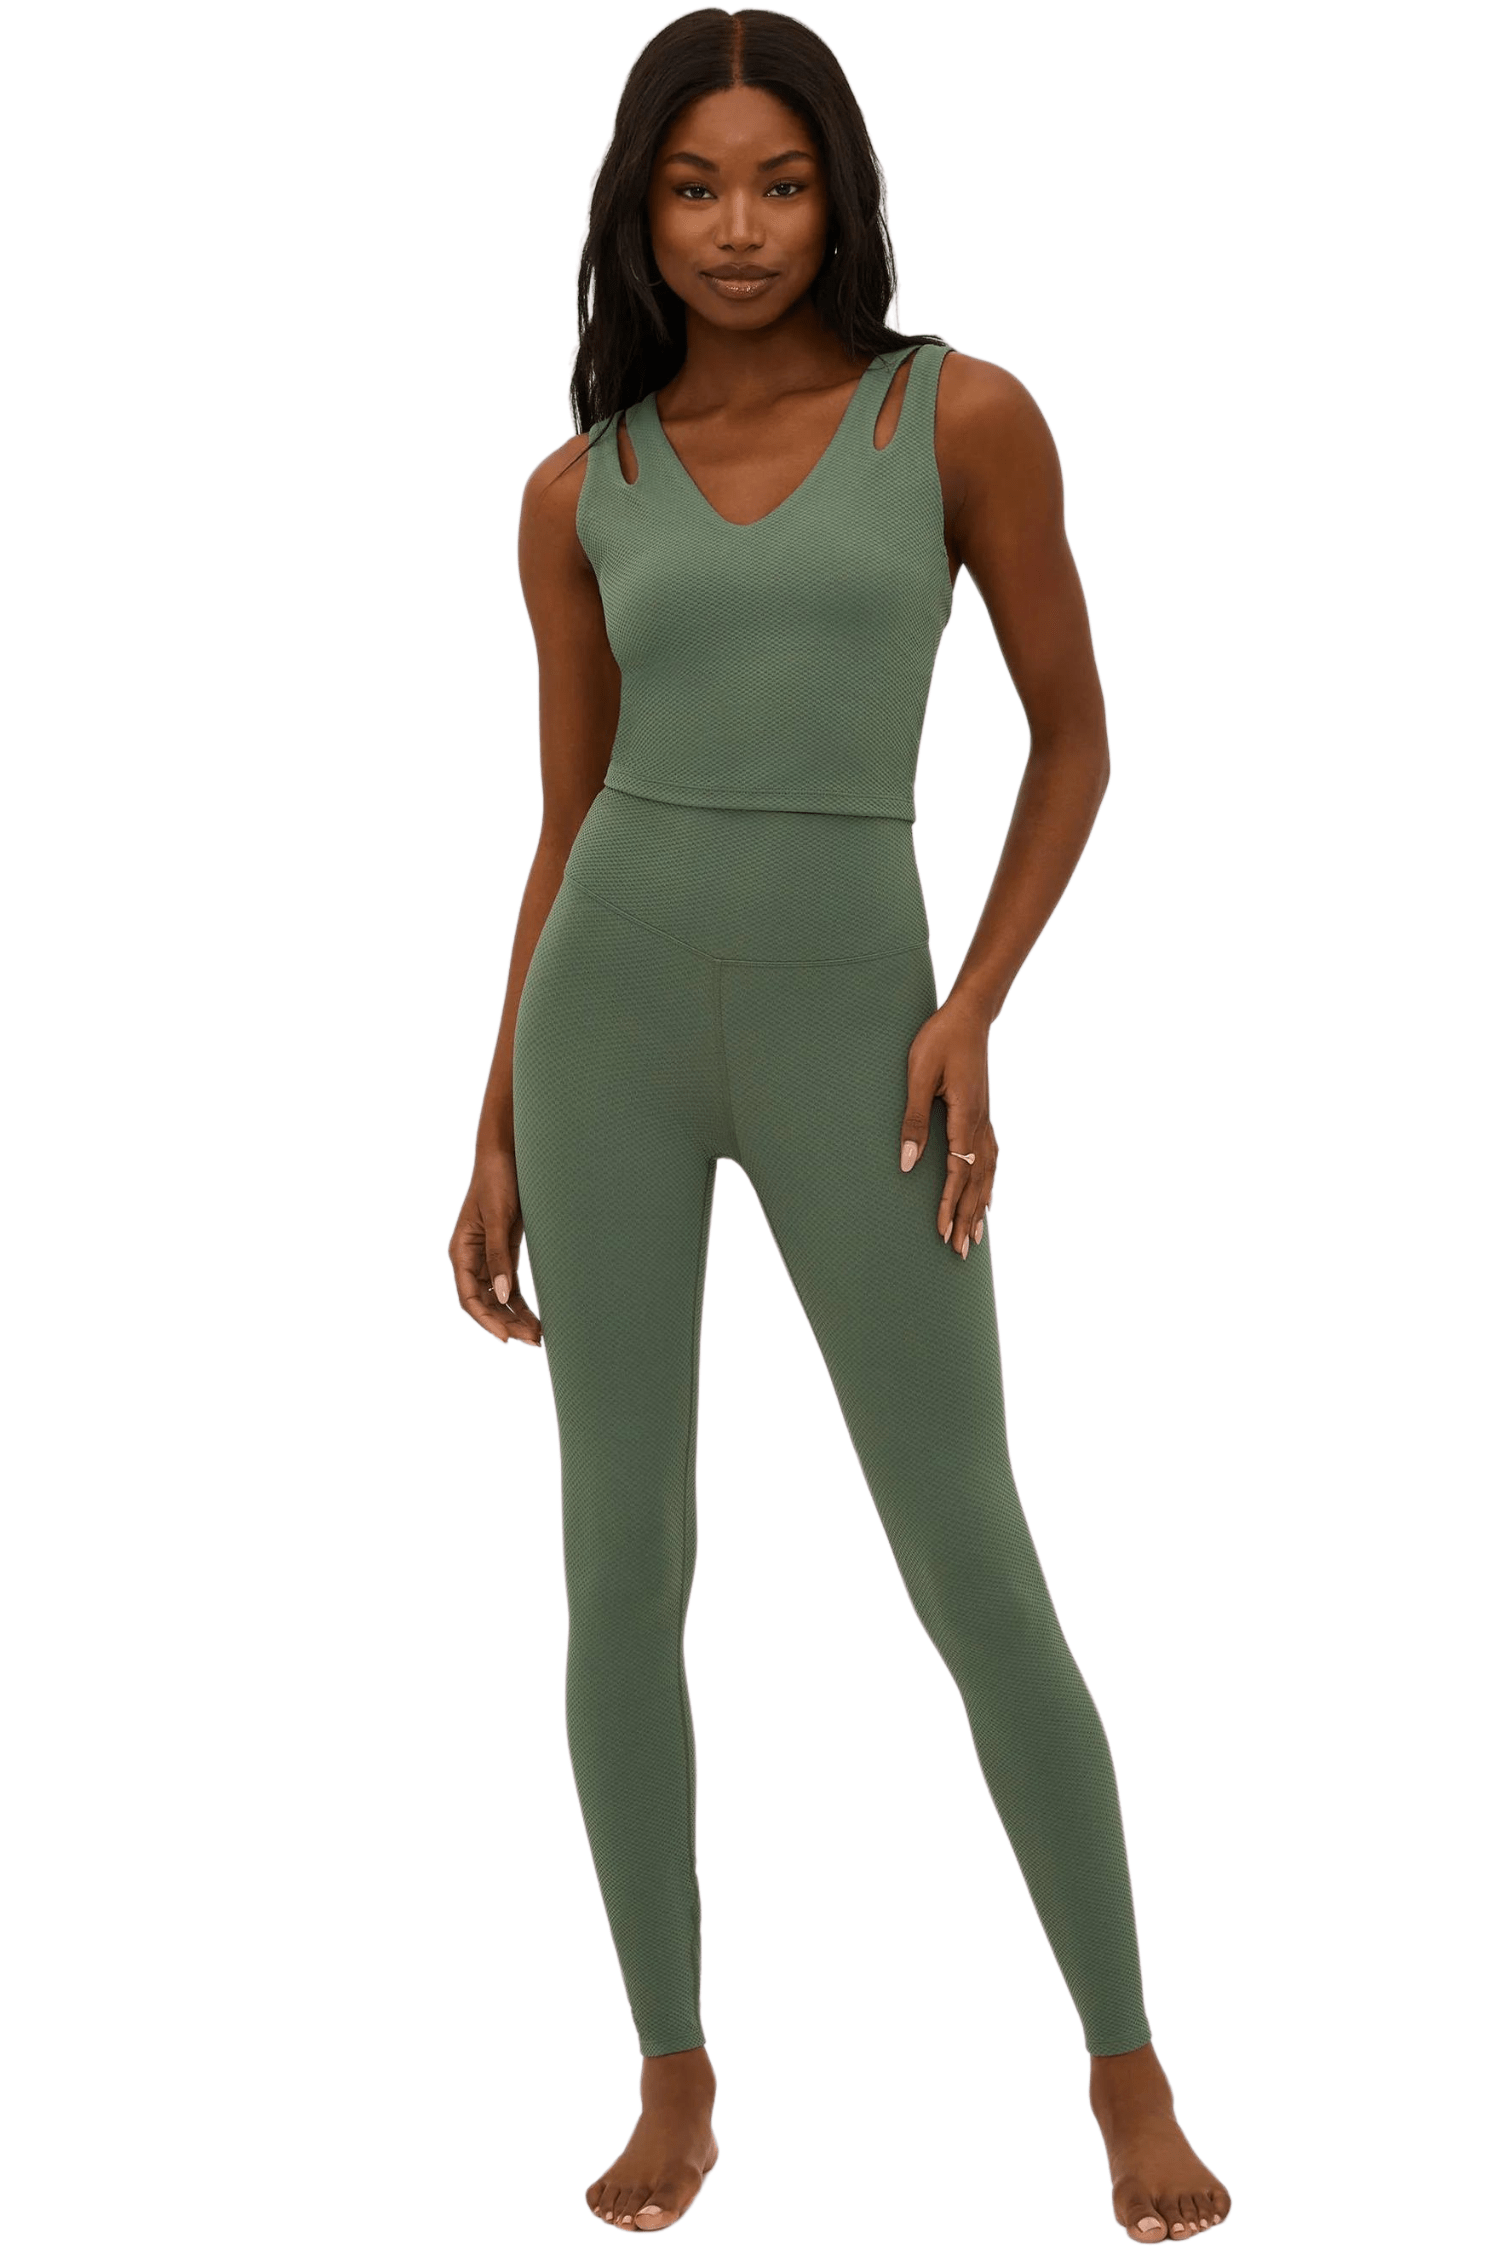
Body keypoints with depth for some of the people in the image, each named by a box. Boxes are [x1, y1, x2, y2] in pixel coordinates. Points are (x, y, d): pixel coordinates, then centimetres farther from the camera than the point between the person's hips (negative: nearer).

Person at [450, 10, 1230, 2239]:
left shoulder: (966, 413, -1)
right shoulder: (581, 492, 8)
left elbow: (1074, 740, 4)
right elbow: (568, 827, 12)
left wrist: (972, 1014, -9)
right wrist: (495, 1144, 8)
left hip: (847, 1026, -2)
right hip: (612, 1016, 3)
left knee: (975, 1571, -2)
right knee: (625, 1564, 3)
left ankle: (1126, 2061, 18)